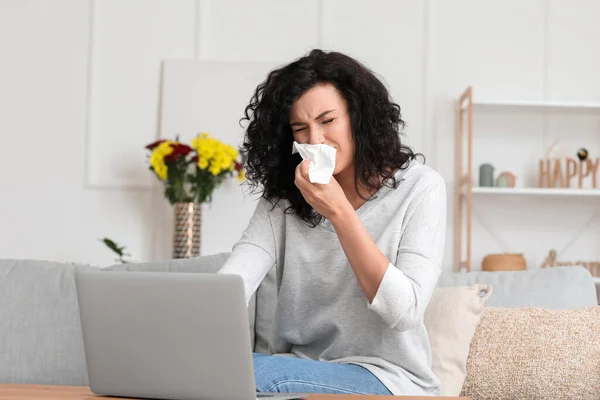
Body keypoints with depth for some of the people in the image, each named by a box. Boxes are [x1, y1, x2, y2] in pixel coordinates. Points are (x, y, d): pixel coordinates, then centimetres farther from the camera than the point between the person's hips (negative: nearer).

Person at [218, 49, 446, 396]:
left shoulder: (419, 187, -8)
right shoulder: (284, 193, 2)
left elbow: (405, 313, -17)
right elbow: (234, 279, -13)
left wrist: (339, 212, -22)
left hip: (386, 378, -3)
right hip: (301, 372, 4)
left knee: (252, 374, -29)